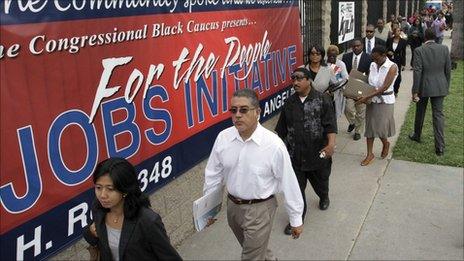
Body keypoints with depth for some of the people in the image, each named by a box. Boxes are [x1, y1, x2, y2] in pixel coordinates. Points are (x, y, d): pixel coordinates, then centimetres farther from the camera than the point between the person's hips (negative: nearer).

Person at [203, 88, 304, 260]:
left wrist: (296, 219, -5)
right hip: (232, 206, 5)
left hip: (260, 209, -4)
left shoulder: (273, 144, -23)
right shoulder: (223, 138, -11)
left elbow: (288, 182, -14)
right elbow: (213, 175, 2)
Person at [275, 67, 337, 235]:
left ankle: (324, 197, 55)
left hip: (318, 153, -2)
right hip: (295, 155, 2)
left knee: (320, 182, 21)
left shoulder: (322, 100, -8)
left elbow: (330, 124, -15)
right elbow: (281, 129, 11)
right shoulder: (289, 103, 4)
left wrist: (331, 144, -29)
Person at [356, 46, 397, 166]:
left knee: (381, 127, -1)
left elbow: (385, 87, -22)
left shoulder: (392, 67, -15)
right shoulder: (373, 65, 2)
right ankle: (370, 154, 15)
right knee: (370, 126, 5)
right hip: (372, 99, 5)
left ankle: (386, 144, 33)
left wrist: (367, 97, -28)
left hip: (385, 100, -5)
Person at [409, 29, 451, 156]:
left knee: (420, 112, 18)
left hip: (424, 87, -2)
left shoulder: (419, 50, -13)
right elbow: (448, 70, 1)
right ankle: (440, 146, 2)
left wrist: (415, 91, -10)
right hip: (440, 87, 2)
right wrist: (446, 87, 13)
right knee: (438, 114, 5)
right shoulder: (444, 49, -4)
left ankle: (417, 136, 37)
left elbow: (417, 72, -15)